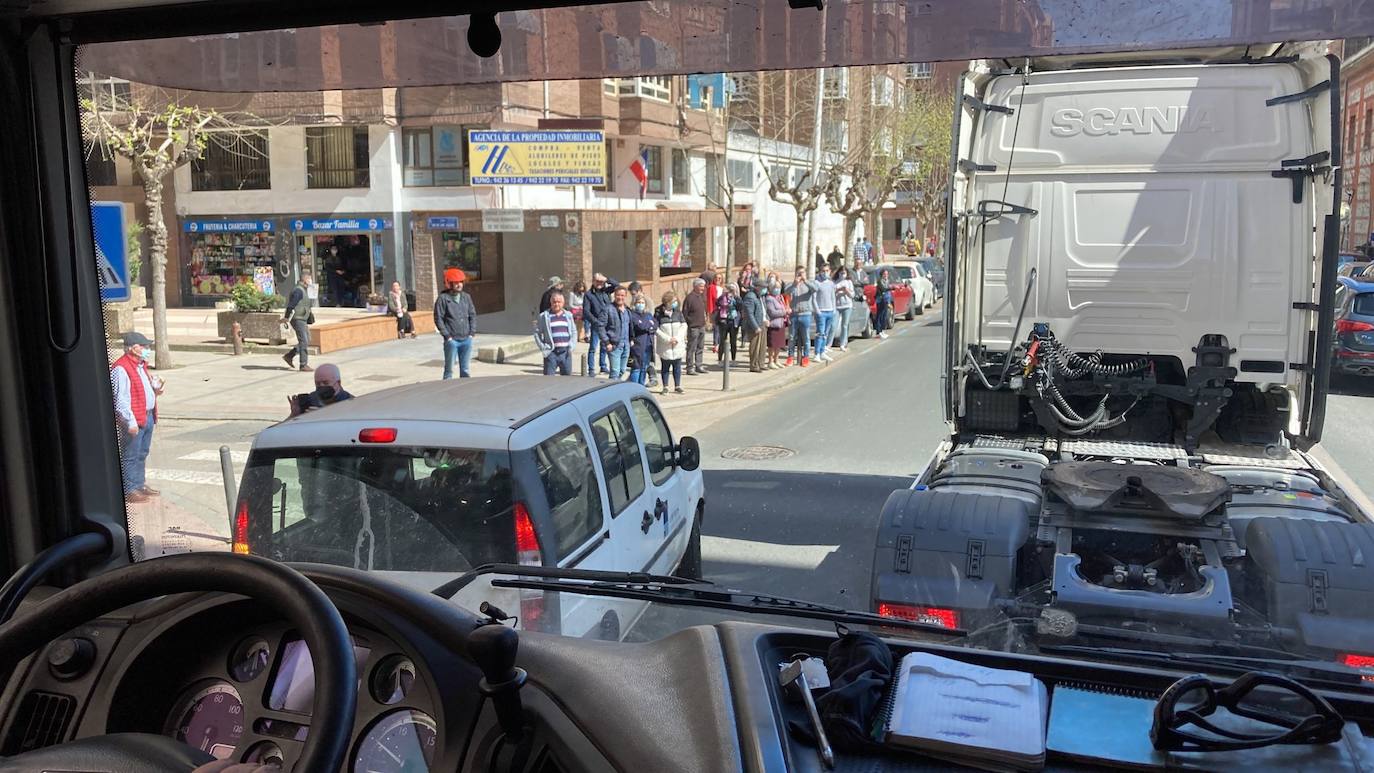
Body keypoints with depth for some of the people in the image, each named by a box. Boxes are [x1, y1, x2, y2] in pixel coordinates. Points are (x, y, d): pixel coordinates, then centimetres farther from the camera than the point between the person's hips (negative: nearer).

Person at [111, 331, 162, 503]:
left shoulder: (141, 365, 15)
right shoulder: (121, 369, -17)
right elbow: (120, 399, -21)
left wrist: (155, 389, 6)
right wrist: (130, 421, -24)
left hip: (148, 416, 10)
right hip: (134, 420, -10)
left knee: (142, 453, 18)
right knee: (130, 456, -2)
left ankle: (140, 484, 28)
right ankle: (129, 491, 4)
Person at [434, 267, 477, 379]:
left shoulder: (466, 297, 9)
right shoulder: (443, 298, -5)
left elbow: (473, 315, 13)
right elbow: (438, 319, -6)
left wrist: (472, 332, 3)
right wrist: (447, 336, -10)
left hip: (467, 340, 4)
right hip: (452, 340, -4)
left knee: (465, 370, 12)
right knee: (449, 370, 1)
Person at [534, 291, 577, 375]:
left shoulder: (568, 315, 13)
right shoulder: (544, 316, 3)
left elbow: (574, 332, 16)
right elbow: (537, 333, 5)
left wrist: (571, 345, 2)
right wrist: (542, 347, -5)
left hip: (565, 352, 3)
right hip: (551, 352, -3)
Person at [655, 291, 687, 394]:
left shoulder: (678, 311, 5)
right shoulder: (658, 313, -6)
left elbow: (684, 325, 4)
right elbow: (656, 328, -8)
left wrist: (677, 338, -9)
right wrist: (668, 339, -14)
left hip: (678, 345, 3)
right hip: (665, 347, -3)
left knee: (677, 366, 8)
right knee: (665, 367, 5)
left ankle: (677, 386, 18)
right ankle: (665, 387, 14)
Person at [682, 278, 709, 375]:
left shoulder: (701, 296, 11)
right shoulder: (690, 298, -14)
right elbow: (684, 314, -14)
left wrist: (704, 321, 16)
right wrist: (690, 322, -13)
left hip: (702, 327, 8)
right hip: (693, 327, -8)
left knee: (700, 348, 14)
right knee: (691, 349, -2)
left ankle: (699, 366, 22)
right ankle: (690, 368, 2)